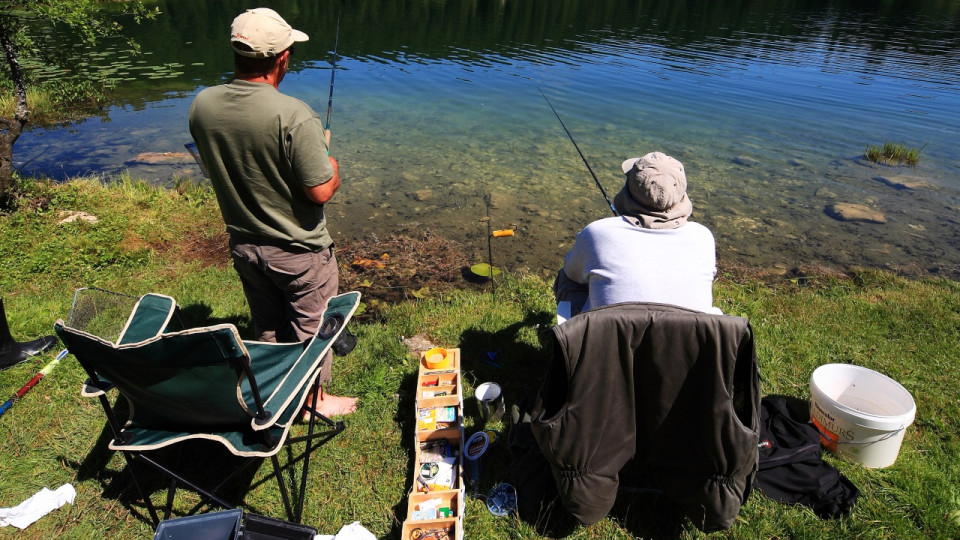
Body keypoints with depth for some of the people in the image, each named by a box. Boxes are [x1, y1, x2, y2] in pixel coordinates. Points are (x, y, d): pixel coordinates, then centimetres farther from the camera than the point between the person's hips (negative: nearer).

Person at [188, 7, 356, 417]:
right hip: (298, 251, -5)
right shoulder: (294, 116, -28)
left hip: (243, 243, 6)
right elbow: (321, 191, -24)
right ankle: (314, 399, 36)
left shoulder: (202, 105, -8)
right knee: (309, 326, 17)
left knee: (266, 326, 24)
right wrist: (332, 165, -2)